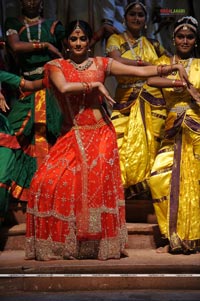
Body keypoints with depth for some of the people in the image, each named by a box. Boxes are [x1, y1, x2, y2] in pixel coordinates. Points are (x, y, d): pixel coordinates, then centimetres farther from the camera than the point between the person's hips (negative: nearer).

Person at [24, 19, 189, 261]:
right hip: (71, 136, 0)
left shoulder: (101, 64, 6)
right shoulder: (57, 66, 5)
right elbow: (64, 88, -17)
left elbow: (142, 71, 2)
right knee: (49, 182, -11)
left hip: (100, 135, 0)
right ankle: (56, 243, 2)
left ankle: (102, 243, 0)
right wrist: (95, 85, -12)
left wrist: (173, 67, -7)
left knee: (97, 187, -10)